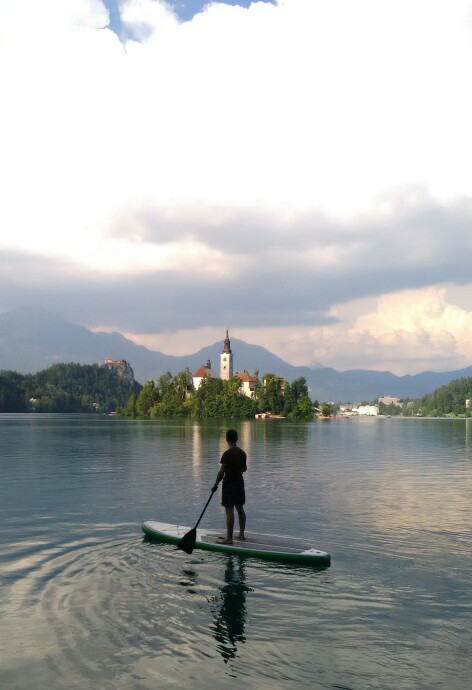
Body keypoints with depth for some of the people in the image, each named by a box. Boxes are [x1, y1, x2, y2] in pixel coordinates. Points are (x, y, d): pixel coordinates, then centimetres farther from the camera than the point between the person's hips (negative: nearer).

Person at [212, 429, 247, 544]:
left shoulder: (227, 454, -17)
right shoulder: (242, 453, 4)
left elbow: (221, 472, -17)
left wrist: (215, 484, -8)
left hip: (229, 484, -7)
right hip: (240, 482, 7)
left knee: (229, 511, -6)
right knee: (240, 509, 15)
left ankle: (229, 538, -4)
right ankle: (241, 534, 24)